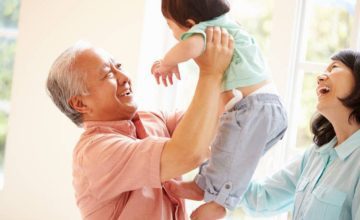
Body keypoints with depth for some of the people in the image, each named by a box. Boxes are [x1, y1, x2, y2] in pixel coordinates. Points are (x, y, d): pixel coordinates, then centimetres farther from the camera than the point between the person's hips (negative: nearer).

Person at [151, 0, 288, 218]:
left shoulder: (202, 28, -6)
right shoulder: (228, 23, 21)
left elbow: (190, 46, -29)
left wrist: (167, 63, -10)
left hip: (250, 109, -10)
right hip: (274, 106, 10)